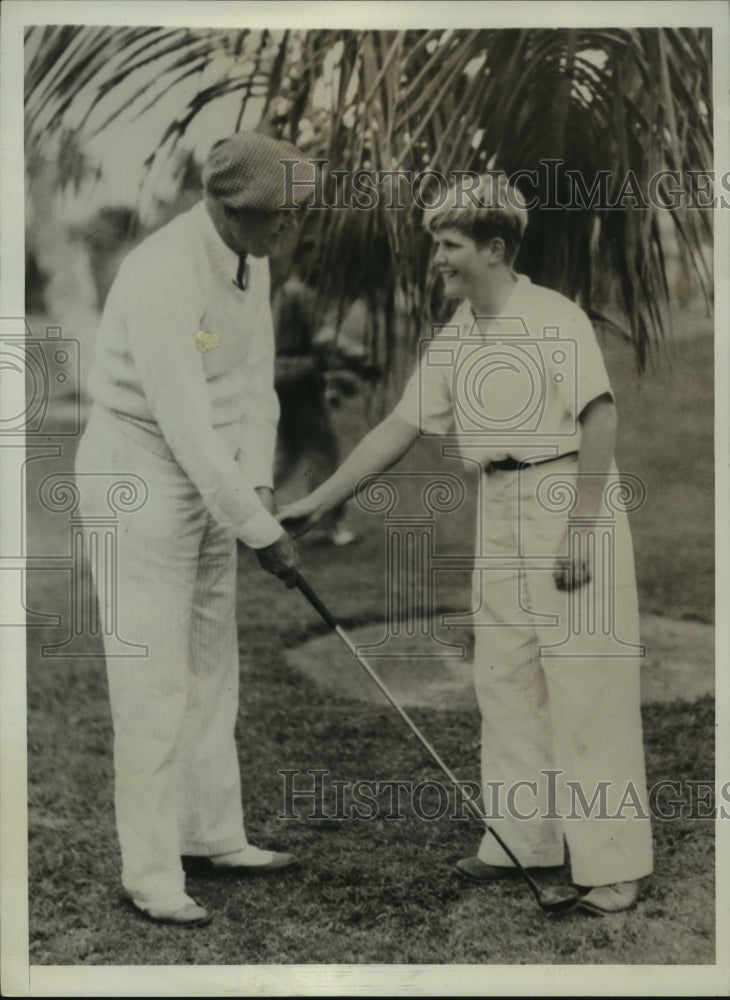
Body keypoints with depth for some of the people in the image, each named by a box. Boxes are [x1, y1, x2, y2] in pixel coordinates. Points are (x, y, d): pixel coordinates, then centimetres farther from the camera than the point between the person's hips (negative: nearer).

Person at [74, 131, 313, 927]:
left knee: (211, 668, 13)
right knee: (155, 682, -5)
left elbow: (255, 382, 7)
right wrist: (261, 531, -22)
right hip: (139, 478, -8)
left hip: (206, 478, 9)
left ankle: (211, 837, 26)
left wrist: (258, 488, -4)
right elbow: (187, 425, -27)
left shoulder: (250, 260, 3)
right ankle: (150, 873, 6)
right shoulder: (165, 275, -25)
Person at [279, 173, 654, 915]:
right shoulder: (450, 340, 9)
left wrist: (581, 527, -18)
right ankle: (522, 840, 22)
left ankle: (617, 861, 2)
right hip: (499, 507, 7)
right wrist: (318, 502, 9)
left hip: (569, 499, -7)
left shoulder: (554, 319, -11)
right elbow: (400, 428, 11)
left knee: (585, 681, -6)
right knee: (504, 677, 10)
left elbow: (600, 418, -14)